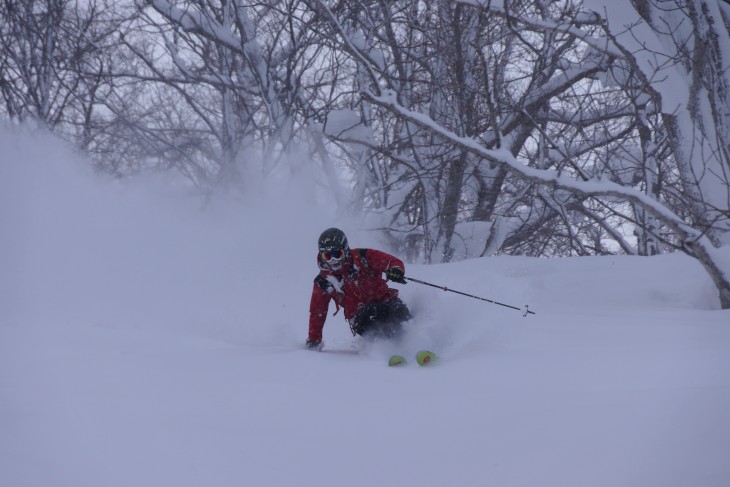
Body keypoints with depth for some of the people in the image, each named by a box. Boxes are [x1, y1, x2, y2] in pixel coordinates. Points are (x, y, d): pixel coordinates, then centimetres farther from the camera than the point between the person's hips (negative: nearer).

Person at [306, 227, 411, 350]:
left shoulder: (361, 258, 0)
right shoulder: (323, 282, 6)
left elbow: (394, 262, -4)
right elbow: (317, 312, 15)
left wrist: (396, 270, -28)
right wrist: (314, 340, 14)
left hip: (385, 302, 0)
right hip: (360, 316, 0)